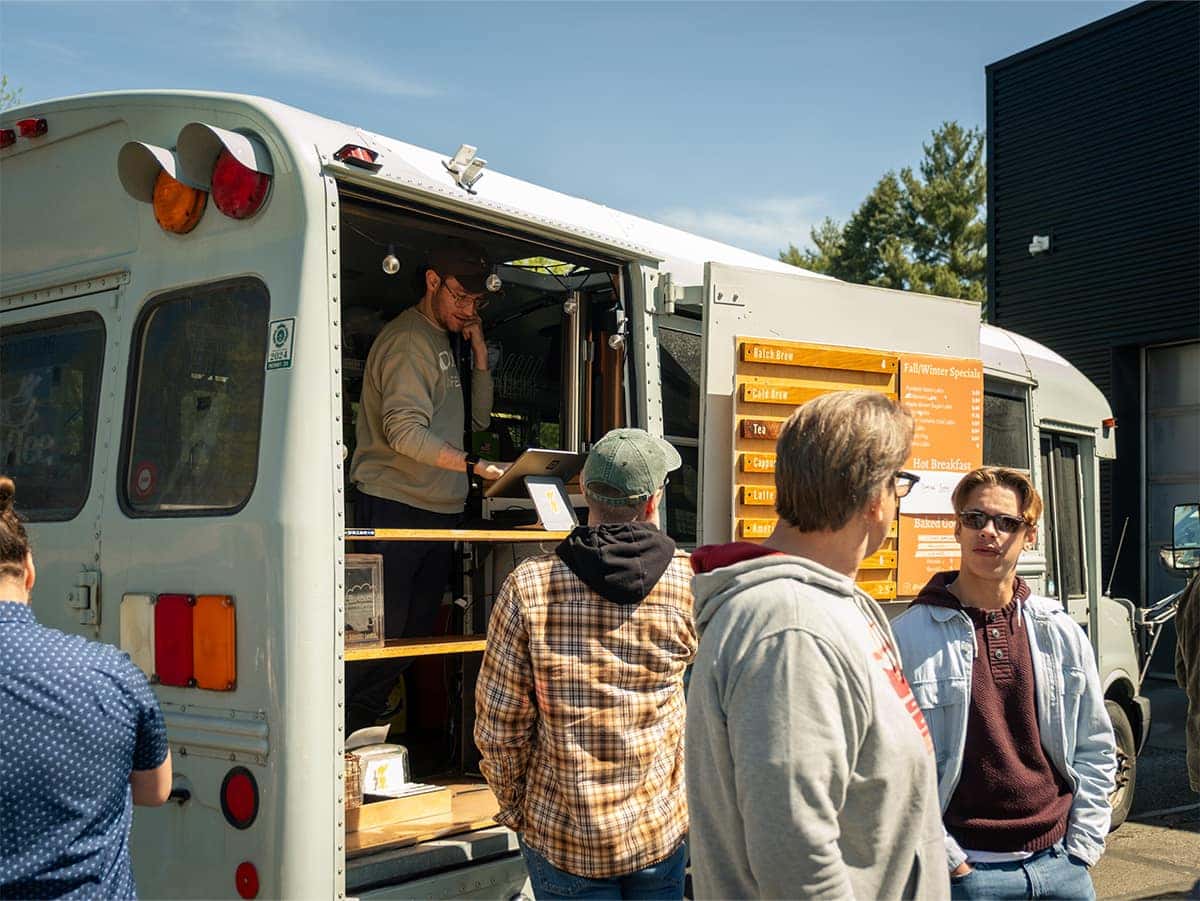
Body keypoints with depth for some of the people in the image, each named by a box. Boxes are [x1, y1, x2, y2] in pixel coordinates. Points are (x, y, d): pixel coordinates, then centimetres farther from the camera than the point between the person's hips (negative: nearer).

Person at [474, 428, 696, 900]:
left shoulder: (528, 587, -15)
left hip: (563, 837, -1)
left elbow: (499, 723, -10)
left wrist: (515, 808, 7)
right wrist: (650, 533, 14)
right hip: (662, 828, 1)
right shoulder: (690, 582, -11)